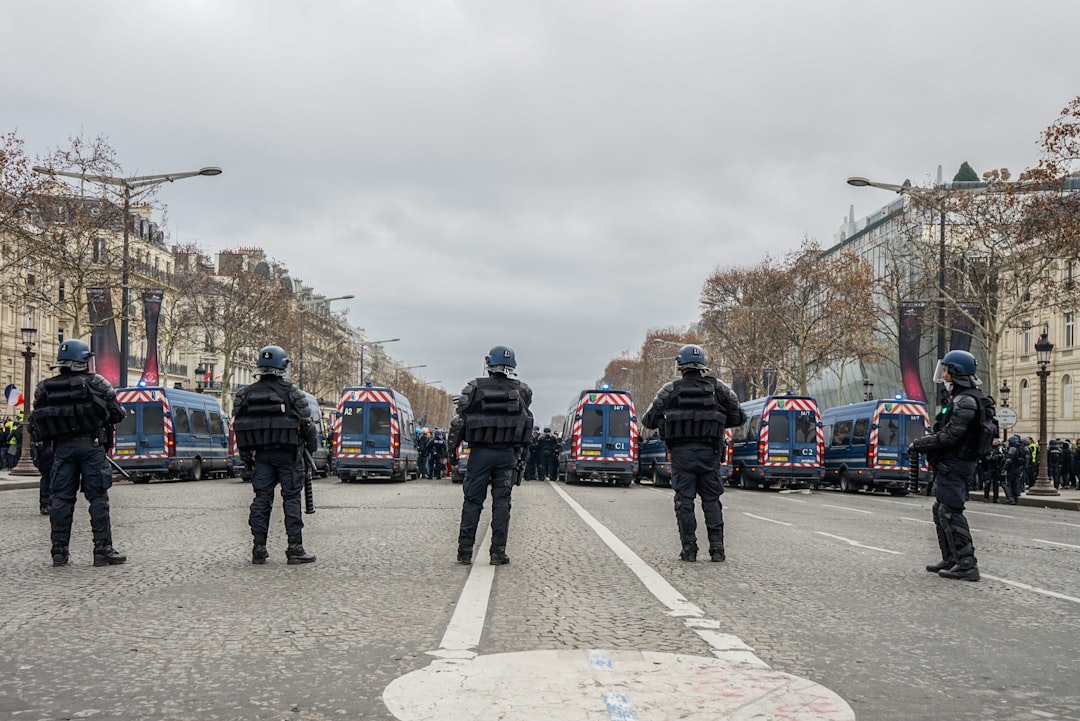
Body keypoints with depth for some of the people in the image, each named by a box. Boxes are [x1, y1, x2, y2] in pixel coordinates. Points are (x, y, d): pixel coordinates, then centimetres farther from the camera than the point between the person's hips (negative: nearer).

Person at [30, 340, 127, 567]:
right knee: (98, 498, 1)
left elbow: (39, 420, 7)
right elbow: (117, 414, -2)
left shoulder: (44, 388, 6)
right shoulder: (95, 382, -5)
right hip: (91, 445, -3)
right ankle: (103, 550, 0)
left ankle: (59, 551, 10)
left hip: (62, 447, 4)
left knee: (61, 498, 8)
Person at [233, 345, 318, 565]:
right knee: (291, 498, 0)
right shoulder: (292, 393, -7)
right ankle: (295, 548, -2)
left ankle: (259, 549, 8)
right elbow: (306, 423, -5)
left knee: (261, 499, 8)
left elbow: (239, 427, 7)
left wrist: (246, 455, 15)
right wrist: (312, 445, 12)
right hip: (288, 454, -4)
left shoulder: (244, 394, 5)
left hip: (260, 455, 4)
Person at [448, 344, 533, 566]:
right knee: (502, 502, 5)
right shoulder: (521, 390, 3)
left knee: (472, 501, 6)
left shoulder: (475, 388, -3)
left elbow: (458, 422, -2)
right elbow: (526, 421, 8)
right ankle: (498, 552, 4)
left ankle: (465, 552, 7)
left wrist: (452, 450, 6)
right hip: (507, 454, 1)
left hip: (480, 453, -1)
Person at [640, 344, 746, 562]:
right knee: (712, 500, 8)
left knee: (684, 501, 4)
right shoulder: (718, 388, 5)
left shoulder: (671, 390, 1)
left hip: (681, 452, -1)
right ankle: (717, 548, 3)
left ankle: (689, 549, 3)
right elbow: (738, 417, 8)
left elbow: (649, 420, 3)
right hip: (709, 453, 1)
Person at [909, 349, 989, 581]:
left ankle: (967, 564, -10)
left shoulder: (966, 400, -18)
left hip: (954, 464, -11)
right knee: (941, 510, 17)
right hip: (950, 464, 11)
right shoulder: (961, 398, 17)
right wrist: (926, 441, 6)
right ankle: (951, 560, 24)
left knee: (950, 512, -10)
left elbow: (951, 436, -23)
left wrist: (920, 444, -13)